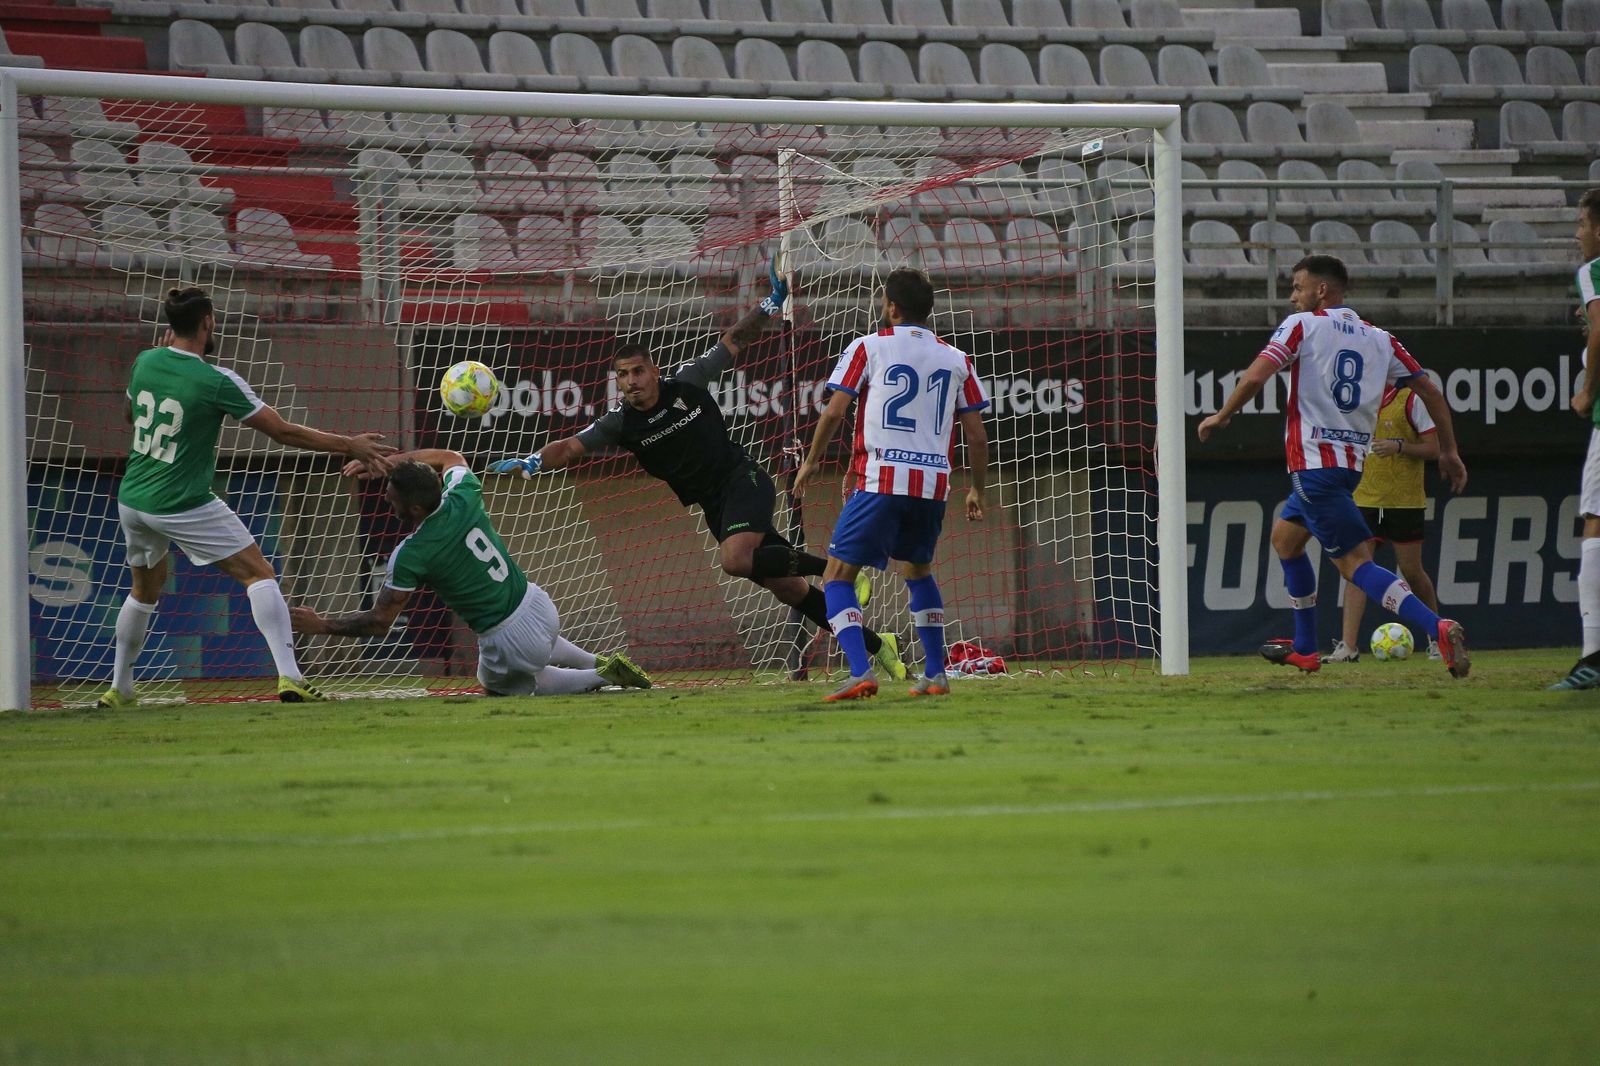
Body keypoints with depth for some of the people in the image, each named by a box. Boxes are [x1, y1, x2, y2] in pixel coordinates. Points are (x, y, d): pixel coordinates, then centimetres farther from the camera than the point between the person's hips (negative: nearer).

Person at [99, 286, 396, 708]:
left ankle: (119, 689, 33)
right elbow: (284, 432, -11)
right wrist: (350, 446, -2)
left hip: (132, 500, 6)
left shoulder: (145, 362, 0)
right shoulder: (216, 381, -16)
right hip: (183, 506, -6)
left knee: (146, 589, 26)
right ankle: (289, 677, -16)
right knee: (259, 574, -3)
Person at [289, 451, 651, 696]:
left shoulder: (410, 556, -22)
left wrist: (320, 625, -3)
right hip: (539, 604, 7)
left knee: (498, 685, 28)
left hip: (509, 641, -7)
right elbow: (451, 457, 18)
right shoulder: (464, 499, -7)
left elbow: (380, 622, -14)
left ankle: (599, 678, 12)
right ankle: (602, 665, 33)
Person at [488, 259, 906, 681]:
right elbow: (570, 447, -11)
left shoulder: (687, 384, -9)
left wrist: (771, 305, -6)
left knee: (735, 559, -32)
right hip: (714, 505, 4)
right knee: (786, 588, 2)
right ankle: (877, 645, 13)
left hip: (743, 479, -4)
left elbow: (732, 341, 2)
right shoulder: (620, 423, -3)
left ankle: (834, 565, -15)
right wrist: (529, 464, -29)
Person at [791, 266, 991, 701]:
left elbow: (834, 411, -2)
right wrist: (977, 490, 22)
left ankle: (860, 672, -19)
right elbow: (977, 436, 11)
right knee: (918, 571, 27)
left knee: (837, 577, 1)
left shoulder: (869, 347, 2)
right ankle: (935, 674, 23)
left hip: (881, 481, -4)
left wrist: (811, 462, 12)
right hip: (933, 485, 4)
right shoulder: (956, 359, 12)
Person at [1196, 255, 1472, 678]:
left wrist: (1221, 417, 3)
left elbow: (1255, 377, -13)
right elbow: (1430, 391, 9)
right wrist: (1449, 451, 16)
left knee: (1356, 561, -11)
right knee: (1284, 537, 25)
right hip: (1352, 461, 8)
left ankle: (1438, 628, -28)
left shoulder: (1302, 325, -3)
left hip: (1314, 460, -7)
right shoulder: (1379, 339, 12)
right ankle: (1305, 649, 30)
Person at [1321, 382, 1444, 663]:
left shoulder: (1410, 399, -5)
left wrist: (1399, 446, -21)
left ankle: (1436, 635, 27)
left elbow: (1433, 449, -7)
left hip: (1405, 501, -4)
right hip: (1364, 500, 4)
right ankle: (1348, 646, -13)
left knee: (1411, 570, 5)